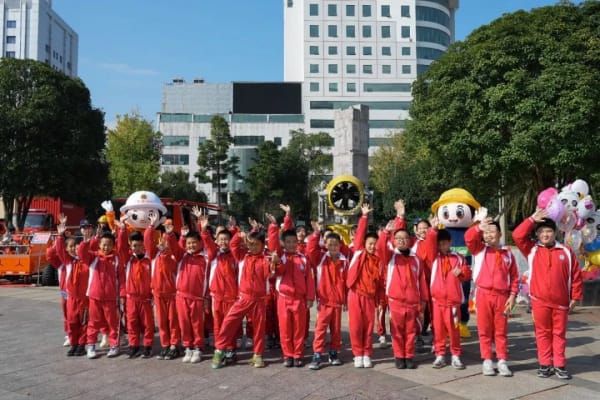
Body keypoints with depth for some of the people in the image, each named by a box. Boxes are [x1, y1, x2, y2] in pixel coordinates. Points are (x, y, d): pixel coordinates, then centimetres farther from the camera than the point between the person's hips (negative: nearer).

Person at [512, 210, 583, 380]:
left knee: (559, 333, 9)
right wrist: (532, 219, -9)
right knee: (543, 333, 7)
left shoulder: (566, 251, 2)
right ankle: (545, 364, 15)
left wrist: (575, 297, 4)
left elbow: (576, 275, 5)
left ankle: (559, 365, 17)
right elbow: (517, 235, -11)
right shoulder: (532, 249, 2)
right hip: (539, 301, -1)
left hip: (561, 302, 1)